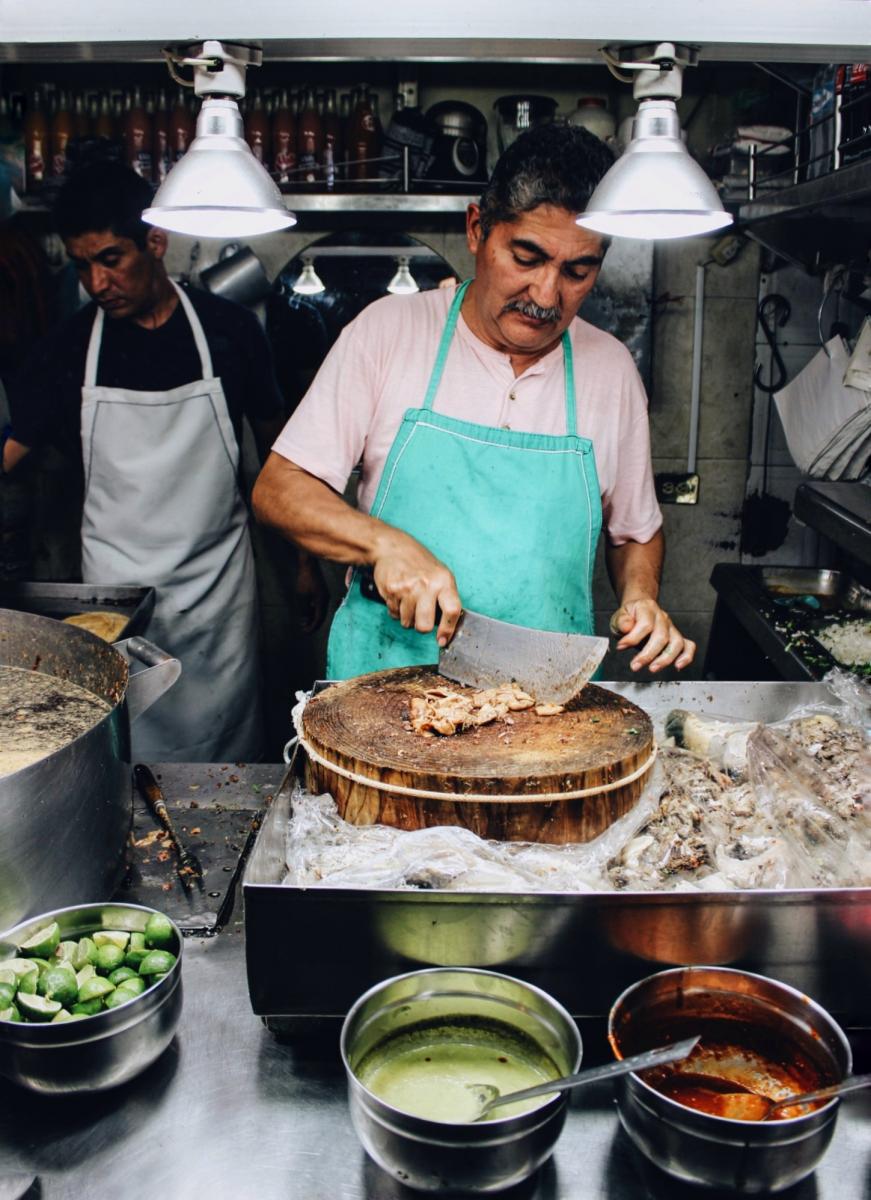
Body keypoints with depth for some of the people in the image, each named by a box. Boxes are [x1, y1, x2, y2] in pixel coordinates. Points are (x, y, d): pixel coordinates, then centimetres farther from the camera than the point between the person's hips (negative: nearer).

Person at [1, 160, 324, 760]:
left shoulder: (229, 328, -2)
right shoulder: (68, 349, -1)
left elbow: (276, 447, 7)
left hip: (220, 582, 0)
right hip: (115, 589, 1)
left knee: (227, 749, 9)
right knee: (124, 759, 7)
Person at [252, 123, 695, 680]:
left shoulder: (612, 367, 6)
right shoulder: (390, 328, -1)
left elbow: (637, 532, 18)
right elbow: (277, 489, -2)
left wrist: (641, 599, -2)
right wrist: (385, 544, -18)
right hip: (384, 678, -2)